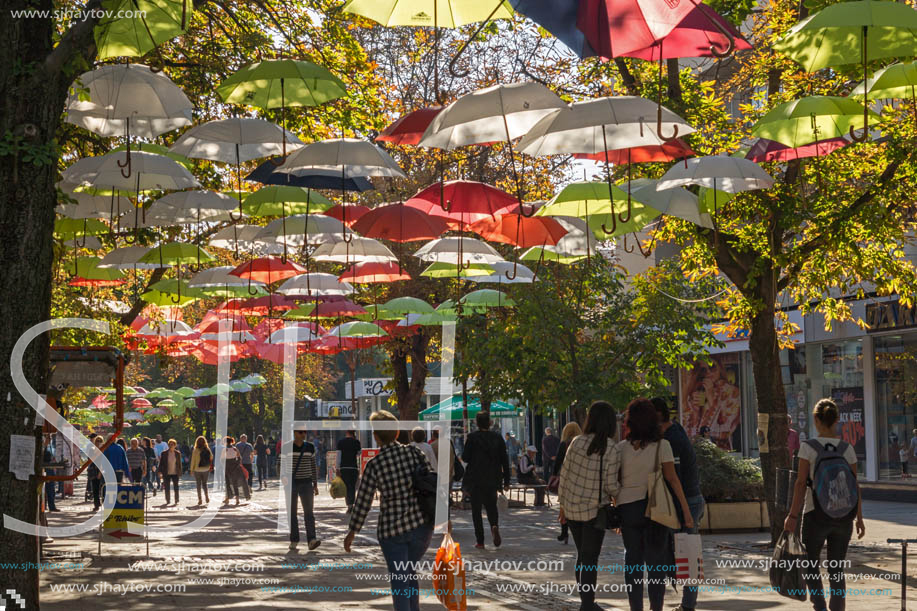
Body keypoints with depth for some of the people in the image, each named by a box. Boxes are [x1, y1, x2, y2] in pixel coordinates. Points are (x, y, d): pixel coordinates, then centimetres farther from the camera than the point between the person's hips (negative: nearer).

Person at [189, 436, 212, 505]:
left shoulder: (195, 451, -12)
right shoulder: (208, 450, -5)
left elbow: (193, 461, -8)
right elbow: (211, 457, 8)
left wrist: (191, 469, 1)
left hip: (197, 469, -2)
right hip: (206, 469, 2)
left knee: (198, 485, 7)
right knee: (204, 483, 17)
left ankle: (200, 499, 5)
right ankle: (207, 496, 1)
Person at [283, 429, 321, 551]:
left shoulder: (310, 447, 7)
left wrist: (315, 484, 11)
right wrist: (284, 477, -17)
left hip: (306, 483, 1)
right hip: (291, 483, -1)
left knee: (308, 511, -10)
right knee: (292, 512, 4)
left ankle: (312, 540, -19)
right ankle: (294, 540, 13)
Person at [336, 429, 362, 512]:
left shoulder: (340, 442, 2)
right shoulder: (356, 442, 0)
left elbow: (338, 456, -2)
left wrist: (338, 468, 1)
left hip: (343, 468, 0)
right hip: (353, 467, 0)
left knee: (346, 487, 5)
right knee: (353, 487, 7)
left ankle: (349, 506, -2)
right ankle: (351, 505, 1)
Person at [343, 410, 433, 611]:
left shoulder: (373, 465, -10)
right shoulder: (413, 452, -5)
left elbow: (363, 501, -5)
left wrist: (352, 531, 9)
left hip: (391, 528, -3)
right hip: (422, 525, 3)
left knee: (399, 579, 8)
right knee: (410, 572, 23)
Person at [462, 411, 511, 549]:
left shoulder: (472, 438, -9)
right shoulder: (497, 437, 1)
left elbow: (465, 458, -8)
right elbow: (504, 460, 2)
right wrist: (506, 481, 7)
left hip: (475, 479, -3)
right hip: (493, 479, 3)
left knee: (476, 509, 6)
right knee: (491, 505, 18)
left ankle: (480, 541, 3)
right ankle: (494, 525, -13)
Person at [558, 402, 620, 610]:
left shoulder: (576, 442, -5)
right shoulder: (610, 450, -15)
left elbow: (564, 474, -1)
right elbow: (611, 486, -13)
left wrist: (562, 504, 10)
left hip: (571, 507, 4)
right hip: (595, 509, -4)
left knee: (582, 556, 18)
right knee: (590, 559, 4)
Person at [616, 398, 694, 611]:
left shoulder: (621, 448, 0)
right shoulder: (661, 445, -6)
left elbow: (615, 482, 3)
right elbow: (672, 478, -10)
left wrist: (617, 511, 13)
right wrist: (686, 510, -8)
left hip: (627, 507, 2)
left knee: (632, 561, 10)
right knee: (656, 561, 6)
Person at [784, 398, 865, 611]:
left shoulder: (808, 447, -8)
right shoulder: (847, 449, 1)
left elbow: (801, 483, -11)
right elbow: (855, 486, 2)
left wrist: (793, 515, -8)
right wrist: (859, 519, 10)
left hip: (816, 514, -3)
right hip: (843, 515, 3)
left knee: (809, 565, 13)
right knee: (837, 570, 11)